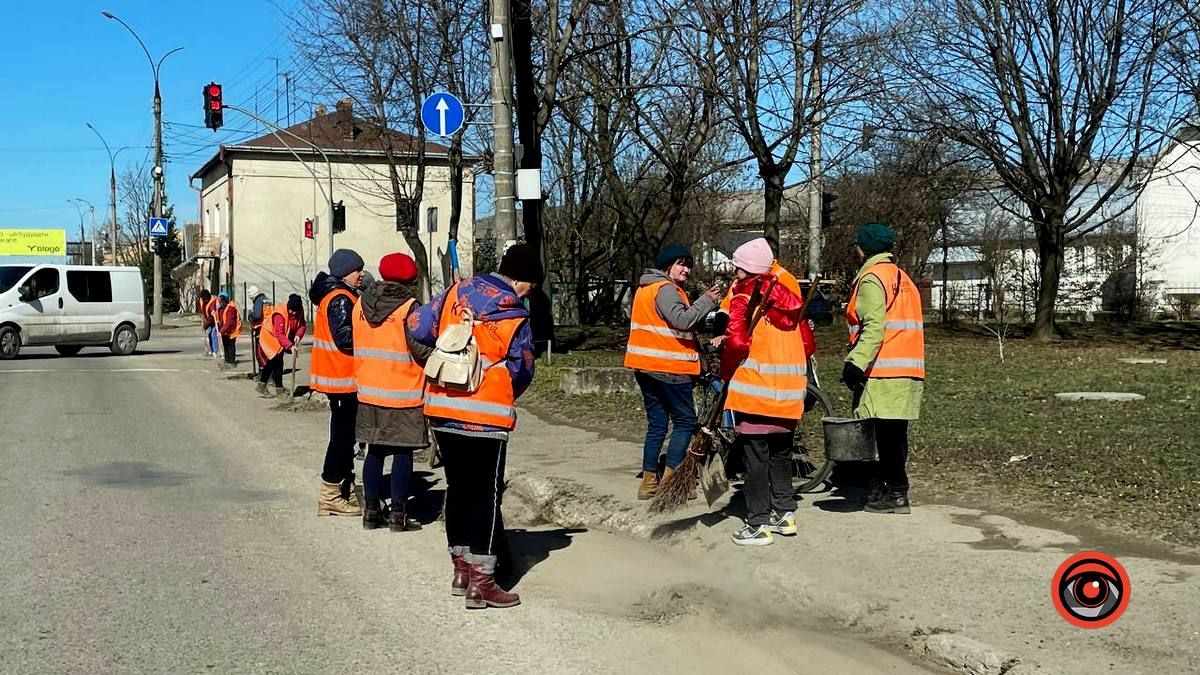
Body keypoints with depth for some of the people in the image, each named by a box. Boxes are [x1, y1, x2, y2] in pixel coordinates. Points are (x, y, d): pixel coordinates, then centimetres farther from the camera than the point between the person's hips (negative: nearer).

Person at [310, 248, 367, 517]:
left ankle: (344, 490, 24)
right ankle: (330, 497, 0)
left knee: (345, 434, 16)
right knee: (342, 435, -5)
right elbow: (345, 338, -23)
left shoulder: (337, 296, 16)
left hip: (339, 376, 11)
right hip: (341, 377, -11)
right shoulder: (341, 299, -16)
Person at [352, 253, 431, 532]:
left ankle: (371, 510, 17)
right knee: (403, 452, 2)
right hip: (403, 393, -6)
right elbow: (421, 346, -15)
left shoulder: (361, 303, 7)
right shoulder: (409, 307, -13)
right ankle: (398, 514, 4)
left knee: (375, 450, 13)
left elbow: (357, 342, 14)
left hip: (369, 391, 6)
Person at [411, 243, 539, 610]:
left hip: (441, 409, 6)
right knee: (487, 495, 3)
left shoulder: (457, 291, 4)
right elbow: (522, 371, -2)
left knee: (458, 487, 17)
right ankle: (481, 582, 5)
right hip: (486, 415, -6)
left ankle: (461, 569, 26)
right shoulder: (515, 316, -9)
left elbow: (419, 328, 6)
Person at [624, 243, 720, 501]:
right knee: (685, 421, -2)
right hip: (668, 367, -9)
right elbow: (682, 320, -25)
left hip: (645, 365, 9)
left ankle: (649, 482, 11)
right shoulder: (665, 289, -13)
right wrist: (707, 300, -16)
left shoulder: (646, 288, 19)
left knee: (656, 424, 12)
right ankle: (670, 480, -8)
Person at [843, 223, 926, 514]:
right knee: (893, 433, 12)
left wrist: (856, 362, -24)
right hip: (908, 371, 9)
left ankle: (896, 494, -3)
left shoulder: (872, 279, -8)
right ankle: (885, 486, 18)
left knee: (887, 434, -6)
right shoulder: (901, 278, 21)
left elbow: (874, 327, -20)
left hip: (884, 372, -9)